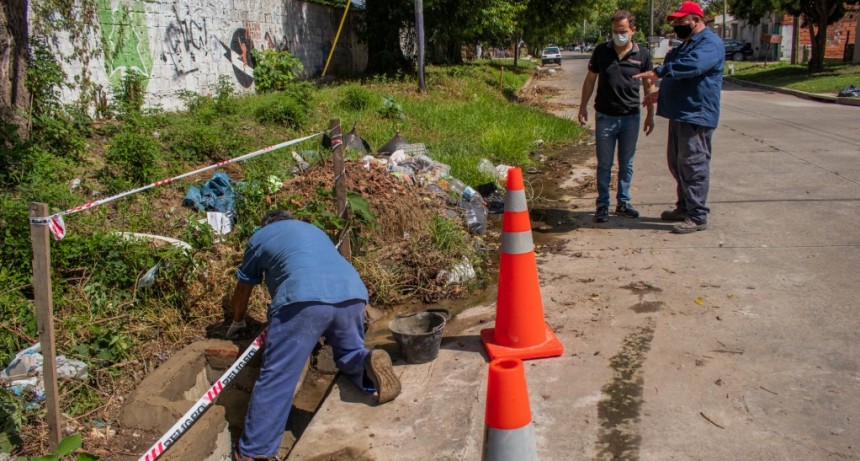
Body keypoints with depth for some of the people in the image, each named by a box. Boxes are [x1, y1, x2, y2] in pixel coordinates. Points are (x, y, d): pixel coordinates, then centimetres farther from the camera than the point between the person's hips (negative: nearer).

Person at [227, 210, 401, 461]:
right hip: (352, 293, 5)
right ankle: (369, 363, -6)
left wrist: (237, 322, 55)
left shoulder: (260, 236, 29)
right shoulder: (315, 230, 41)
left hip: (304, 299, -4)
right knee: (349, 354, 25)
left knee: (276, 378, 1)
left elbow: (243, 288, 37)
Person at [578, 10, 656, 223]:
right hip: (605, 117, -1)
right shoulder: (601, 51, 0)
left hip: (631, 117, 1)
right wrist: (583, 107, 2)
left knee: (626, 164, 11)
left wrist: (650, 115, 5)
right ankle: (602, 205, 12)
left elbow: (649, 86, 7)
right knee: (604, 165, 4)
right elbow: (590, 80, 8)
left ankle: (623, 202, 23)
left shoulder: (642, 55, 0)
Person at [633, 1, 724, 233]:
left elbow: (693, 65, -32)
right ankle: (684, 208, 27)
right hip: (680, 114, 10)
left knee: (693, 166, -8)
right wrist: (661, 94, 22)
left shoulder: (710, 43, -12)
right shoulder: (686, 44, 21)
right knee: (677, 164, 16)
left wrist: (659, 72, -32)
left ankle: (697, 217, -3)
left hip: (696, 116, -10)